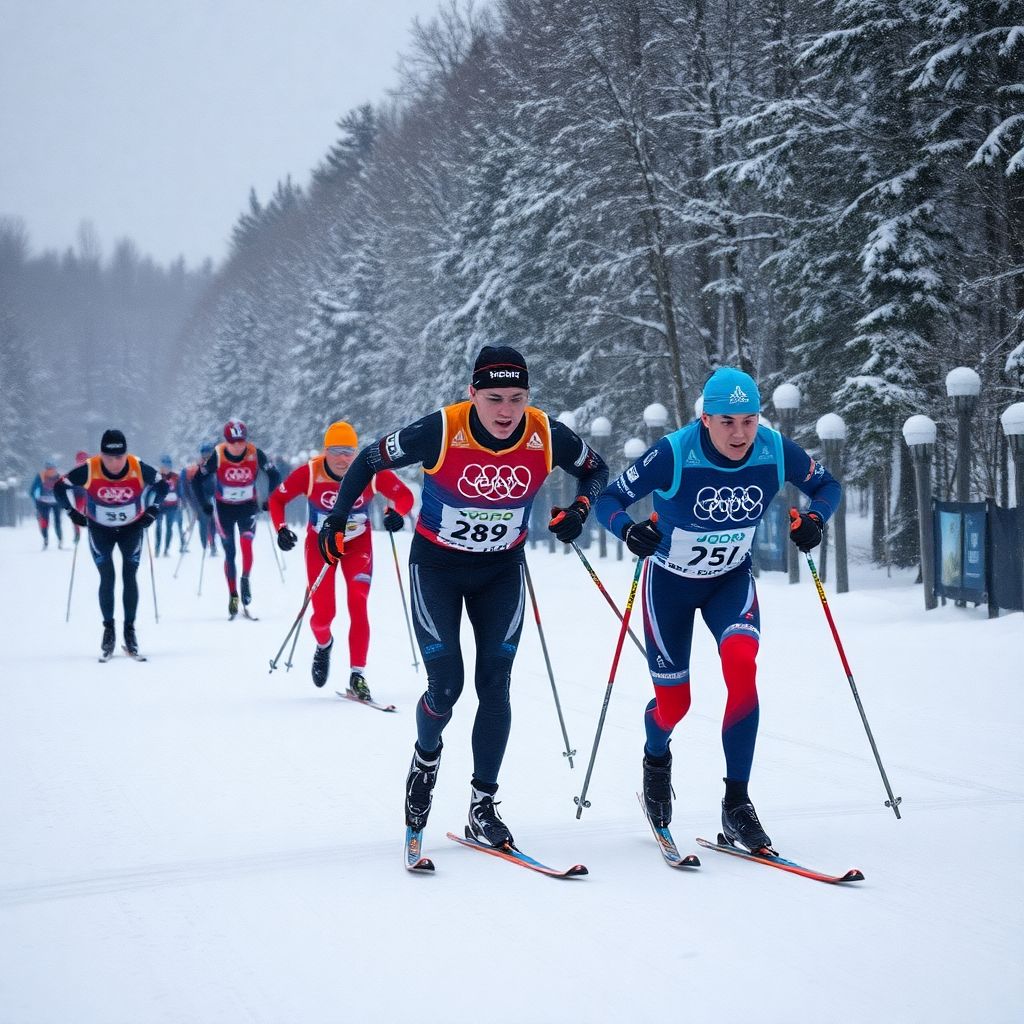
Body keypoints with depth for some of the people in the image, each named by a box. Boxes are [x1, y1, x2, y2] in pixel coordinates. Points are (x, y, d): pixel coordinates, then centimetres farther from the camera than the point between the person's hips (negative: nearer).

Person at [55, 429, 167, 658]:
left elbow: (162, 486, -3)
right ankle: (108, 629, 4)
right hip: (100, 529, 0)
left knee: (129, 577, -3)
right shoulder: (88, 470, -25)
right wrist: (72, 512, -10)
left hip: (132, 528, 0)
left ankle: (130, 630, 5)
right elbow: (60, 488, -9)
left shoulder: (138, 468, -23)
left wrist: (152, 510, -8)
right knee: (107, 578, -6)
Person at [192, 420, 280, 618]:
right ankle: (233, 596, 16)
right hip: (224, 508, 0)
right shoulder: (217, 456, -19)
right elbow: (197, 480, -7)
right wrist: (205, 505, -8)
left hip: (248, 506, 0)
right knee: (229, 553, 4)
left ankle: (245, 580, -6)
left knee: (246, 543, -25)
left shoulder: (255, 454, -17)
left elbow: (274, 475, -1)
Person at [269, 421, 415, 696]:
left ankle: (357, 676, -8)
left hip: (358, 545, 0)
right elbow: (277, 499, -10)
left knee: (358, 606, -16)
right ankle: (323, 645, 35)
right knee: (323, 614, -2)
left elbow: (404, 495, -12)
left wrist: (397, 513, -33)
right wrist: (281, 529, -26)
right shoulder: (309, 473, -23)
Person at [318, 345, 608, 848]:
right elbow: (371, 459, -9)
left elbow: (595, 468, 4)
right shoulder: (441, 431, -25)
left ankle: (482, 805, 8)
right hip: (437, 566, -2)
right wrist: (338, 516, -14)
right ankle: (426, 756, 26)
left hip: (501, 571, 2)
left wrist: (580, 507, -14)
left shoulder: (547, 435, -17)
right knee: (445, 684, -8)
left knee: (495, 685, -3)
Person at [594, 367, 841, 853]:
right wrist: (629, 529, -43)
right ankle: (656, 760, 43)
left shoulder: (776, 451, -20)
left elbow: (826, 485, -2)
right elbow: (608, 499, -22)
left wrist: (815, 518, -23)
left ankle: (736, 803, -16)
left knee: (742, 667, -26)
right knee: (674, 702, 3)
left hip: (731, 580, 2)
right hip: (670, 581, -2)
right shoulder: (674, 454, -28)